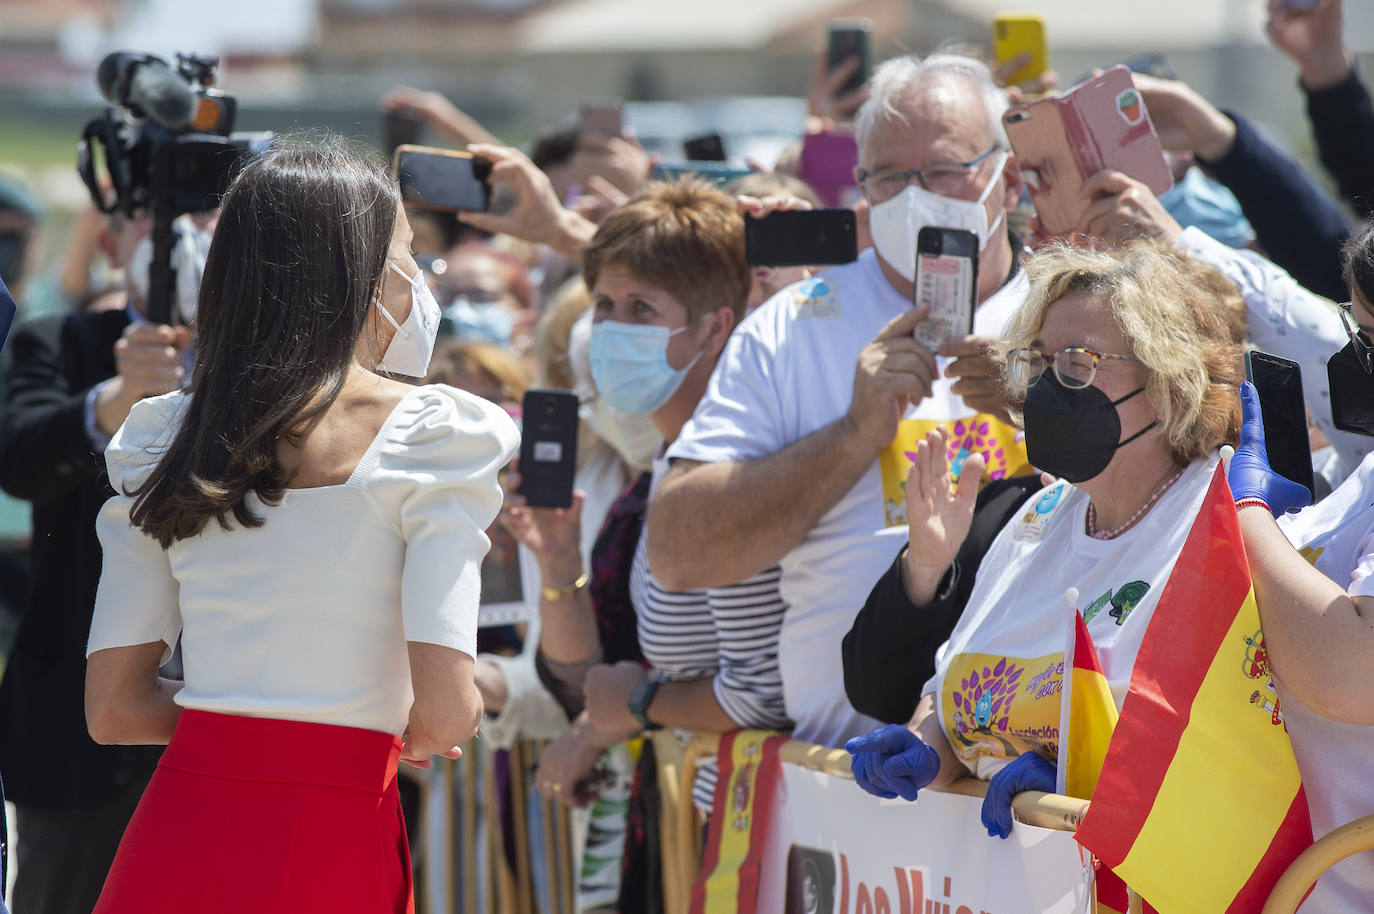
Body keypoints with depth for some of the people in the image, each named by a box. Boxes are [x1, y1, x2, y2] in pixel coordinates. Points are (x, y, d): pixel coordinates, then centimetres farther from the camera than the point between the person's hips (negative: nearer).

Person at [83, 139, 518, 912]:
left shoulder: (162, 435, 9)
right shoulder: (432, 433, -5)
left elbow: (113, 709, 7)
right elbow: (445, 713, -12)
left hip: (179, 828, 4)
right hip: (333, 849, -4)